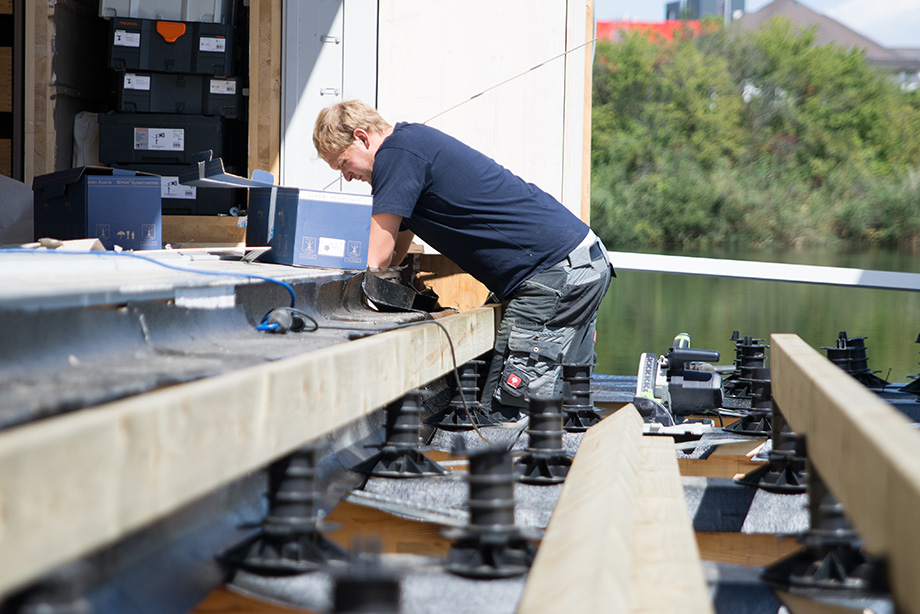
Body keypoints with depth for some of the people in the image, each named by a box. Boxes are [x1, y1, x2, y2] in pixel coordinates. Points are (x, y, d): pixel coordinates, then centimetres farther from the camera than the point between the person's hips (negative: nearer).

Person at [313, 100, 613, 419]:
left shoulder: (396, 152, -10)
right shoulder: (413, 143, 21)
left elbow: (377, 260, -8)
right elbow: (395, 255, 28)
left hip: (554, 273, -11)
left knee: (507, 412, -12)